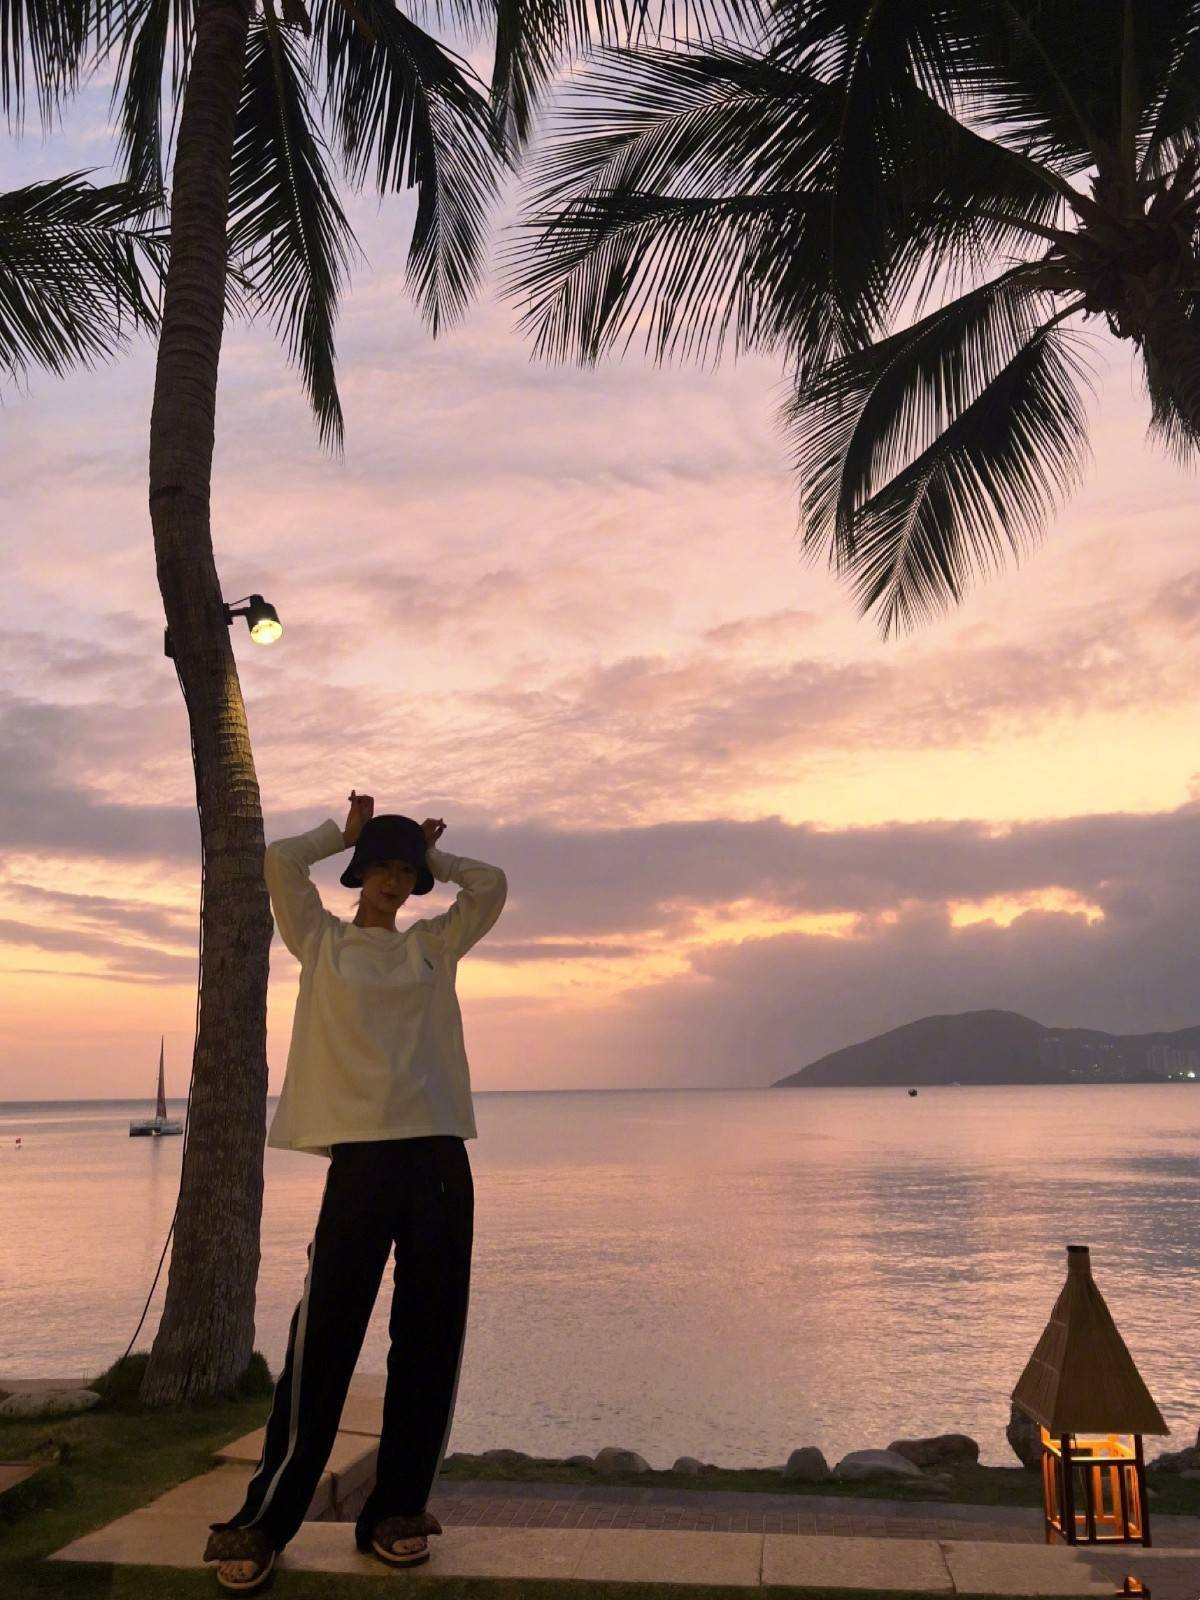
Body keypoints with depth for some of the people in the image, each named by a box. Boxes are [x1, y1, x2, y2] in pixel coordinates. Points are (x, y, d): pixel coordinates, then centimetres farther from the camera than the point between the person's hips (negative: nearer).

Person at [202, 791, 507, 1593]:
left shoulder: (434, 944, 18)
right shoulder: (322, 942, 11)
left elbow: (493, 884, 14)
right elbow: (280, 863, 2)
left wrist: (431, 852, 22)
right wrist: (346, 832, 15)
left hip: (440, 1157, 3)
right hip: (360, 1157, -3)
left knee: (429, 1342, 5)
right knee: (323, 1343, -4)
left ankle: (396, 1512, 17)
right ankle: (262, 1522, 8)